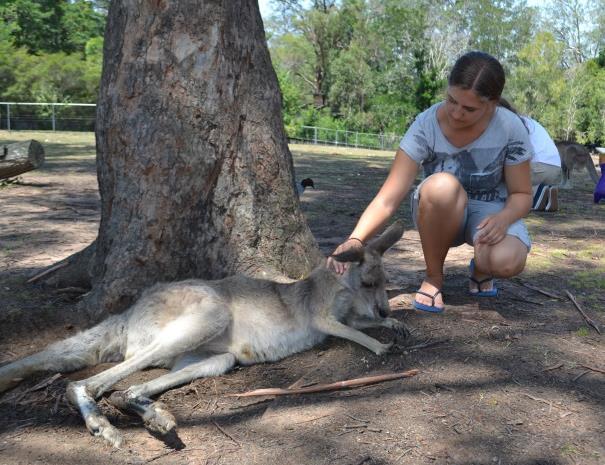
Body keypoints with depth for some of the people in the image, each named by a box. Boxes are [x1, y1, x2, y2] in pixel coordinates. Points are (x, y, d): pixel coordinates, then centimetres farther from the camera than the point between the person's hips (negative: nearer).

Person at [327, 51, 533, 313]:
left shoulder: (510, 128, -19)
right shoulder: (426, 125, -23)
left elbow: (522, 195, -8)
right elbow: (388, 198, -27)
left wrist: (503, 218, -32)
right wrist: (355, 240, -44)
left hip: (490, 210, 0)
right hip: (439, 212, 0)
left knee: (507, 262, -35)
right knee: (442, 186, -38)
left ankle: (480, 269, 5)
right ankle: (433, 277, -14)